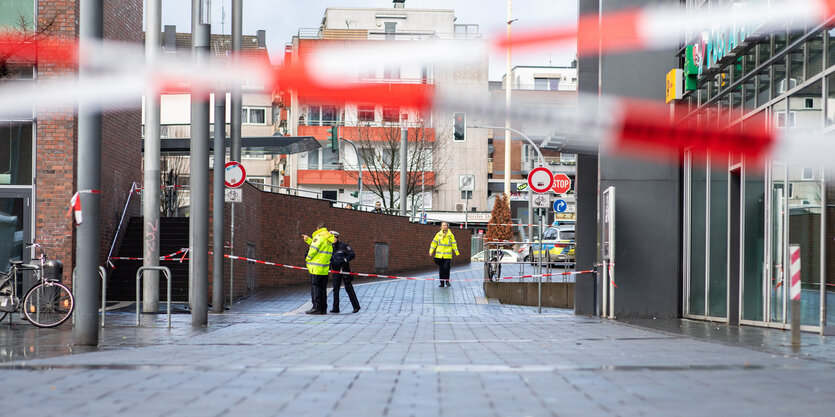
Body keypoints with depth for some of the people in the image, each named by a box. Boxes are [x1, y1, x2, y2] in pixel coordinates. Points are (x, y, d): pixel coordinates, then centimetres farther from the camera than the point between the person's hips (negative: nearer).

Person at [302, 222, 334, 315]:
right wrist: (308, 239, 33)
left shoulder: (319, 237, -11)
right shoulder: (328, 238, 14)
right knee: (322, 288, 12)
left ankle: (316, 308, -7)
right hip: (325, 269, 8)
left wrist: (308, 258, 2)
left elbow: (313, 249, -15)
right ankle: (323, 308, 13)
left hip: (316, 268, -8)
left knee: (315, 287, -4)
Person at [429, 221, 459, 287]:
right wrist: (431, 251, 2)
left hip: (447, 255, -2)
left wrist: (456, 252, 7)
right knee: (441, 269, 5)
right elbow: (434, 243, 9)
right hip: (439, 255, 2)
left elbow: (454, 244, 6)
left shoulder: (450, 235, 2)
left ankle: (447, 281, 6)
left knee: (446, 268, -9)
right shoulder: (438, 234, 7)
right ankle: (442, 282, 12)